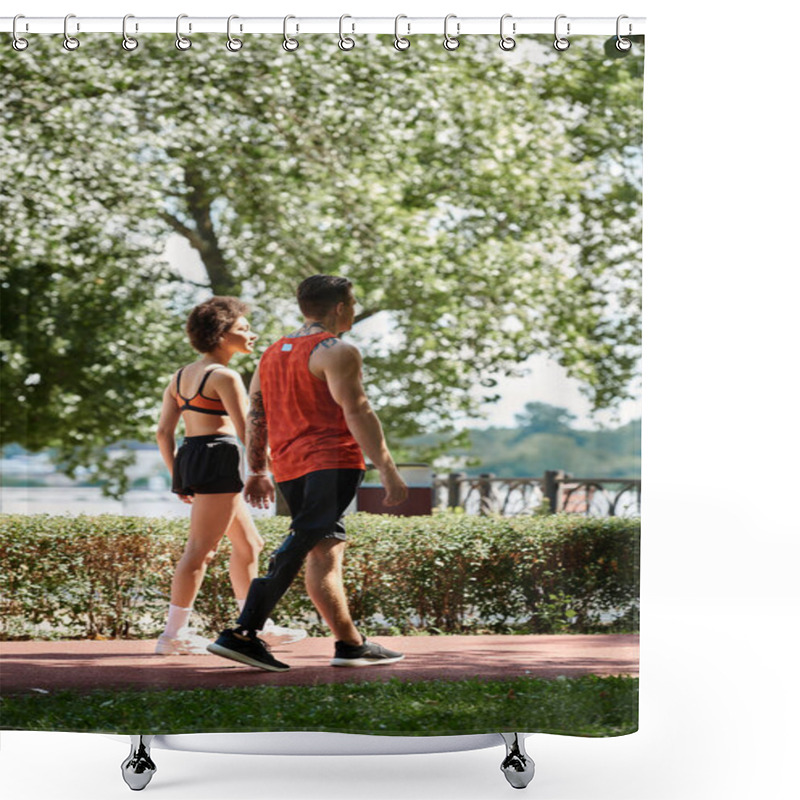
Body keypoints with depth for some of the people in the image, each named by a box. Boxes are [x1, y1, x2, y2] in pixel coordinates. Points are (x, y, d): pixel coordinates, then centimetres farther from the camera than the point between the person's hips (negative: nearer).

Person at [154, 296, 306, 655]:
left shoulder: (181, 376, 14)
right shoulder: (224, 376, -10)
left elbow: (163, 432, 11)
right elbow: (246, 431, -14)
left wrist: (177, 478, 15)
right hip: (218, 459, -9)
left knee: (248, 544, 18)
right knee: (199, 550, -7)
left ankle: (258, 626, 25)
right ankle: (173, 634, -6)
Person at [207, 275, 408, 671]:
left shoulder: (272, 354, 20)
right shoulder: (336, 351, -5)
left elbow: (255, 418, 18)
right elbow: (357, 412, -13)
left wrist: (258, 471, 22)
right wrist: (388, 470, -14)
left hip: (289, 468, 9)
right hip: (331, 461, -9)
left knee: (325, 551, 11)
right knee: (302, 546, -16)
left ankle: (350, 644, 12)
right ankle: (243, 634, -27)